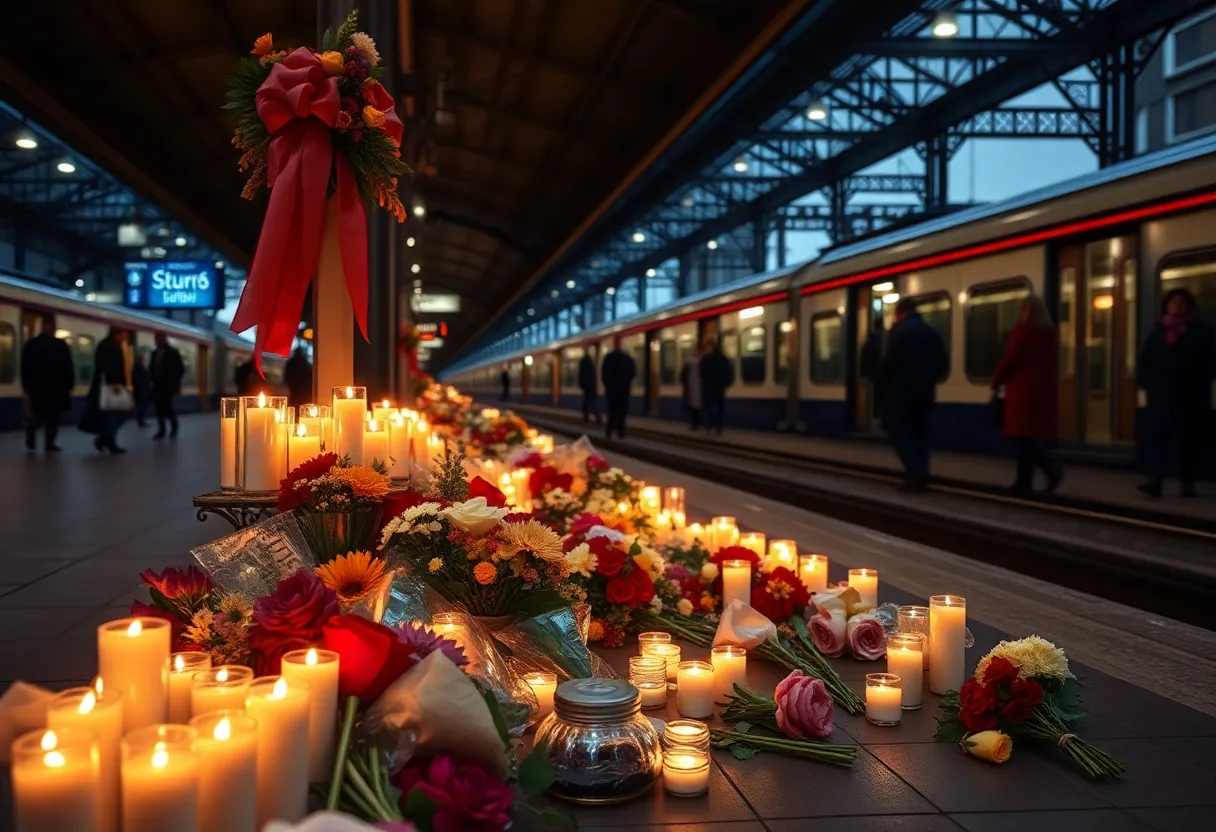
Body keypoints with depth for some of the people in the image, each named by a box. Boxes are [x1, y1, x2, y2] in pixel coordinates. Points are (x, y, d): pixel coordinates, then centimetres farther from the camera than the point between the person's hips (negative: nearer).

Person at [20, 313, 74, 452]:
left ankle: (31, 426, -17)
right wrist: (69, 384, 2)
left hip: (37, 386, 3)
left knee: (39, 414, 13)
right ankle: (49, 444, 3)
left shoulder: (31, 344, 2)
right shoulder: (61, 344, -9)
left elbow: (24, 367, 6)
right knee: (53, 415, 6)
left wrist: (26, 386, 12)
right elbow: (68, 367, -7)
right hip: (56, 386, -3)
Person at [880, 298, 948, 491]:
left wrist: (883, 386, -1)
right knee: (919, 431, 12)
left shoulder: (898, 330, -8)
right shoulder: (932, 332, 11)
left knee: (899, 430, -2)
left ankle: (916, 473, -17)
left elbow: (889, 361, -13)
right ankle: (920, 476, 8)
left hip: (901, 390, -6)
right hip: (924, 391, 6)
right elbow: (943, 363, 10)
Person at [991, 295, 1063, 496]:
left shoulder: (1021, 330, -7)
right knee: (1034, 436, 8)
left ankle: (1052, 469, -22)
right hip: (1045, 391, 7)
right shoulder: (1050, 333, 13)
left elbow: (1009, 360, -9)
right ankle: (1024, 483, 8)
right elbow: (1052, 365, 16)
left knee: (1024, 436, -6)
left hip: (1023, 391, -7)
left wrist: (996, 382, 4)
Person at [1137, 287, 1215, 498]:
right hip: (1162, 394, 2)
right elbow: (1145, 359, 10)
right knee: (1158, 435, -8)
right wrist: (1144, 382, -1)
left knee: (1189, 439, 5)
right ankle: (1155, 482, -15)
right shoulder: (1158, 330, 12)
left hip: (1190, 395, -2)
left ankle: (1188, 484, 13)